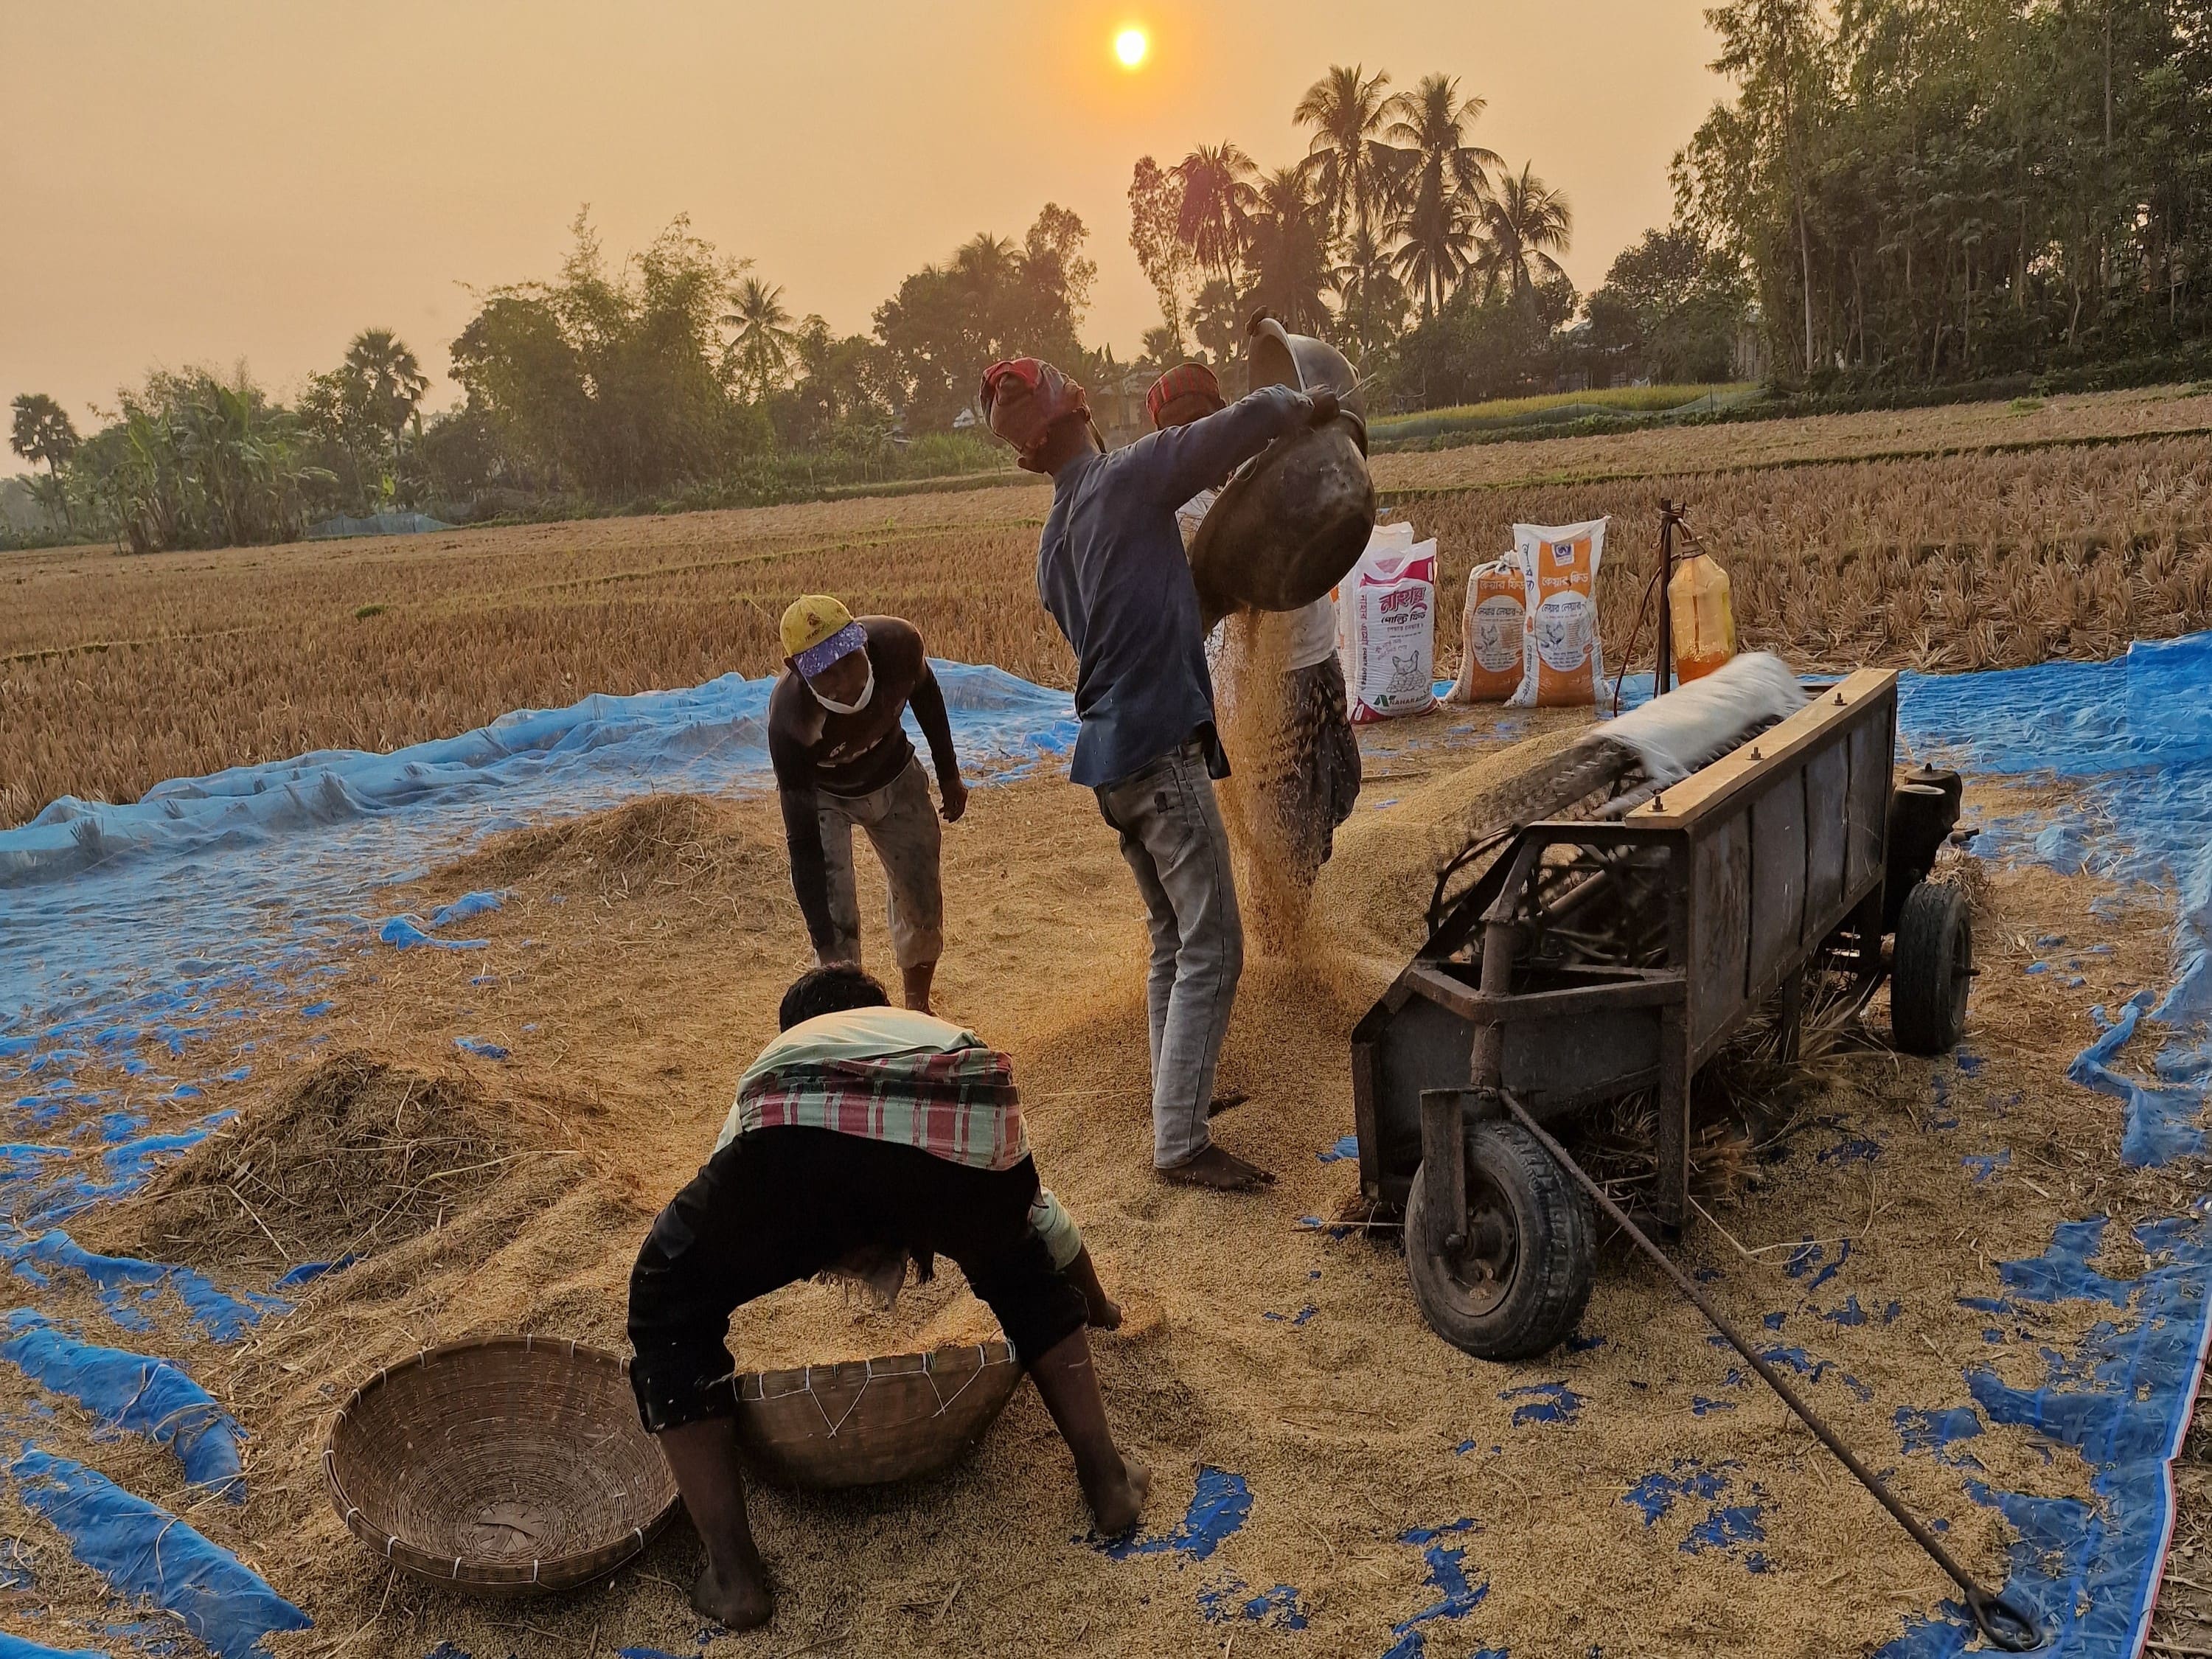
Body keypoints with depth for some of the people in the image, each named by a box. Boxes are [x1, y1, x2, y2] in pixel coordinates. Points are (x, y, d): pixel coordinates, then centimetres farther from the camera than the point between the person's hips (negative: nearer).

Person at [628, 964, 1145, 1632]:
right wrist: (1099, 1311, 76)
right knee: (1027, 1276, 38)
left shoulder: (774, 1062, 45)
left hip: (800, 1137, -2)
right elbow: (1040, 1217, 58)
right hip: (966, 1128, 2)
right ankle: (1108, 1480, 40)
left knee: (670, 1309, 27)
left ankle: (733, 1574, 24)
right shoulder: (936, 1032, 47)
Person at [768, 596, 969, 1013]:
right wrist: (825, 947, -43)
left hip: (894, 776, 4)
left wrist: (949, 774, 4)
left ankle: (917, 1012, 35)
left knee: (924, 906, 11)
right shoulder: (790, 721, -42)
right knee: (838, 922, -14)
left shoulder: (896, 642, -35)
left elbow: (924, 691, -7)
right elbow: (803, 841, -38)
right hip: (823, 795, -3)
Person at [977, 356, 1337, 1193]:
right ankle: (1181, 1142, -5)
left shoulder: (1052, 542, 17)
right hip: (1161, 747, -9)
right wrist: (1299, 404, 6)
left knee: (1173, 942, 19)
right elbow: (1249, 421, -12)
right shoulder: (1127, 475, -8)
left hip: (1111, 757, 9)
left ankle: (1176, 1101, 28)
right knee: (1211, 948, -6)